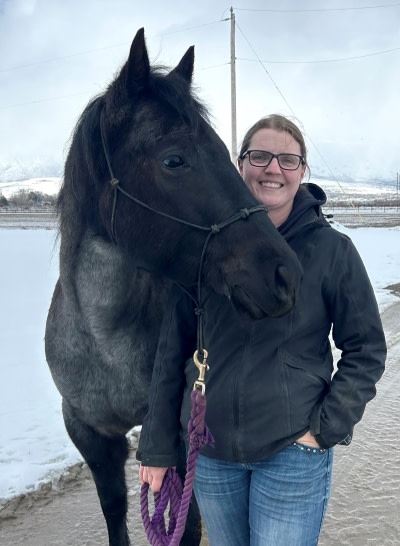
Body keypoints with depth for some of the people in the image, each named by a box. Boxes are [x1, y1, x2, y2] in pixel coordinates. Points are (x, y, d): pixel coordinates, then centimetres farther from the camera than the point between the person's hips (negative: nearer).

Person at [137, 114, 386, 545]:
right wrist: (158, 448, 2)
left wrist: (326, 429, -11)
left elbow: (366, 350, -2)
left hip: (293, 452, -2)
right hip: (210, 450, 3)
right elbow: (173, 350, 1)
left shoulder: (332, 250, -8)